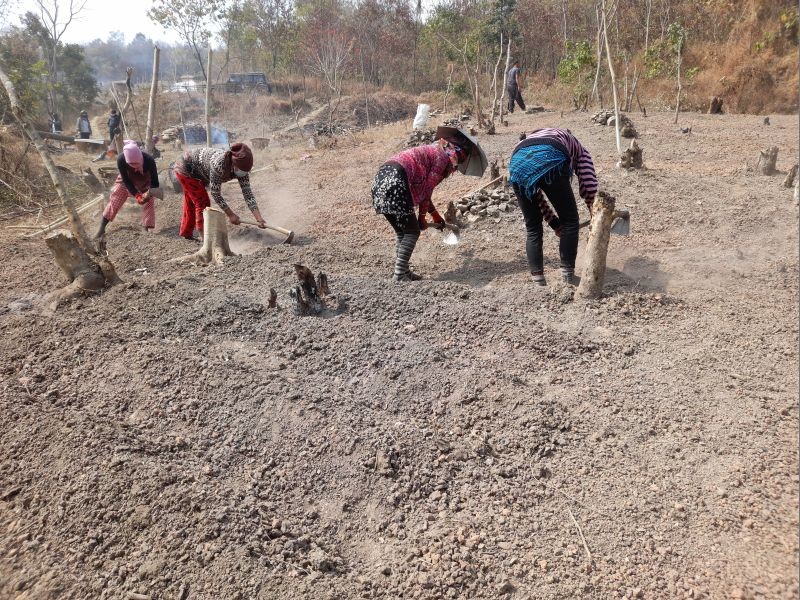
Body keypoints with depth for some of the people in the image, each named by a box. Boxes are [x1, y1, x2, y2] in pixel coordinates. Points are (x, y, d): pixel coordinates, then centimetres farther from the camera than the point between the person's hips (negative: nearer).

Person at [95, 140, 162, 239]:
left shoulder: (149, 160, -39)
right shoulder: (121, 160, -36)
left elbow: (154, 180, -30)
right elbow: (126, 180, -26)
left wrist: (150, 193, -48)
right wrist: (136, 195, -37)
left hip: (145, 182, -1)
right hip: (127, 180, 1)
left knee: (149, 202, -9)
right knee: (114, 200, 0)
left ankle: (147, 230, 3)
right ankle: (101, 229, 9)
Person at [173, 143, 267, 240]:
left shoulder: (241, 168, -23)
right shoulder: (219, 164, -43)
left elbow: (248, 193, -25)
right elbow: (215, 193, -35)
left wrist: (259, 218, -33)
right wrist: (230, 215, -31)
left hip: (197, 173, 7)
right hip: (185, 168, -7)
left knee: (191, 203, 19)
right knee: (203, 203, -11)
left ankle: (186, 234, 35)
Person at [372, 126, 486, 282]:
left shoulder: (433, 150, 27)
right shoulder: (444, 157, 0)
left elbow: (422, 190, 31)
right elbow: (427, 190, -4)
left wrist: (435, 215, 38)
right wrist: (422, 217, 6)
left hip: (381, 179, 9)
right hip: (395, 182, -9)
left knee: (402, 233, 16)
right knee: (412, 232, -1)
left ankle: (403, 270, 21)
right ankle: (399, 276, -4)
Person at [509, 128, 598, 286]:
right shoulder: (578, 149, 36)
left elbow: (536, 195, 40)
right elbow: (589, 187, 20)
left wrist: (555, 223, 43)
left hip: (517, 163, 4)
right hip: (549, 160, -4)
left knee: (533, 228, 19)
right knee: (570, 221, 15)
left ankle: (538, 282, 17)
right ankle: (568, 279, 16)